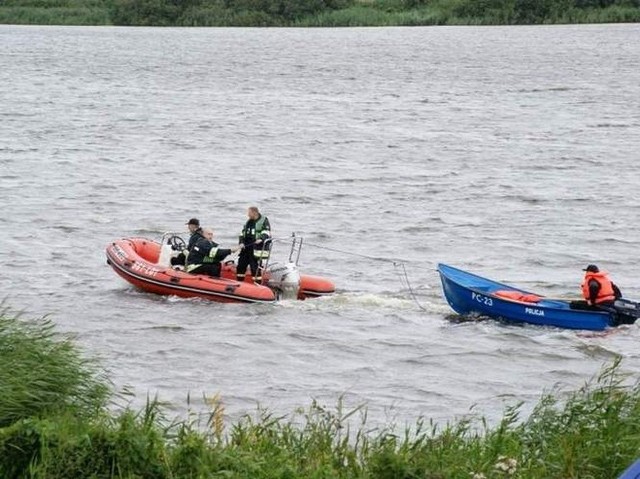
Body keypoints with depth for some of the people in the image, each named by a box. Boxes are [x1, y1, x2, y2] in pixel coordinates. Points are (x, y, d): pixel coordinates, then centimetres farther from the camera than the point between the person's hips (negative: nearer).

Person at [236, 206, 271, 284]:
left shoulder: (264, 220, -4)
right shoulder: (249, 222, 17)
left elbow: (266, 232, -15)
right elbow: (243, 233, 18)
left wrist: (261, 239, -33)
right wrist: (241, 242, 2)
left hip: (257, 249, -7)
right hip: (246, 247, 7)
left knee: (256, 268, -9)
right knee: (241, 265, 10)